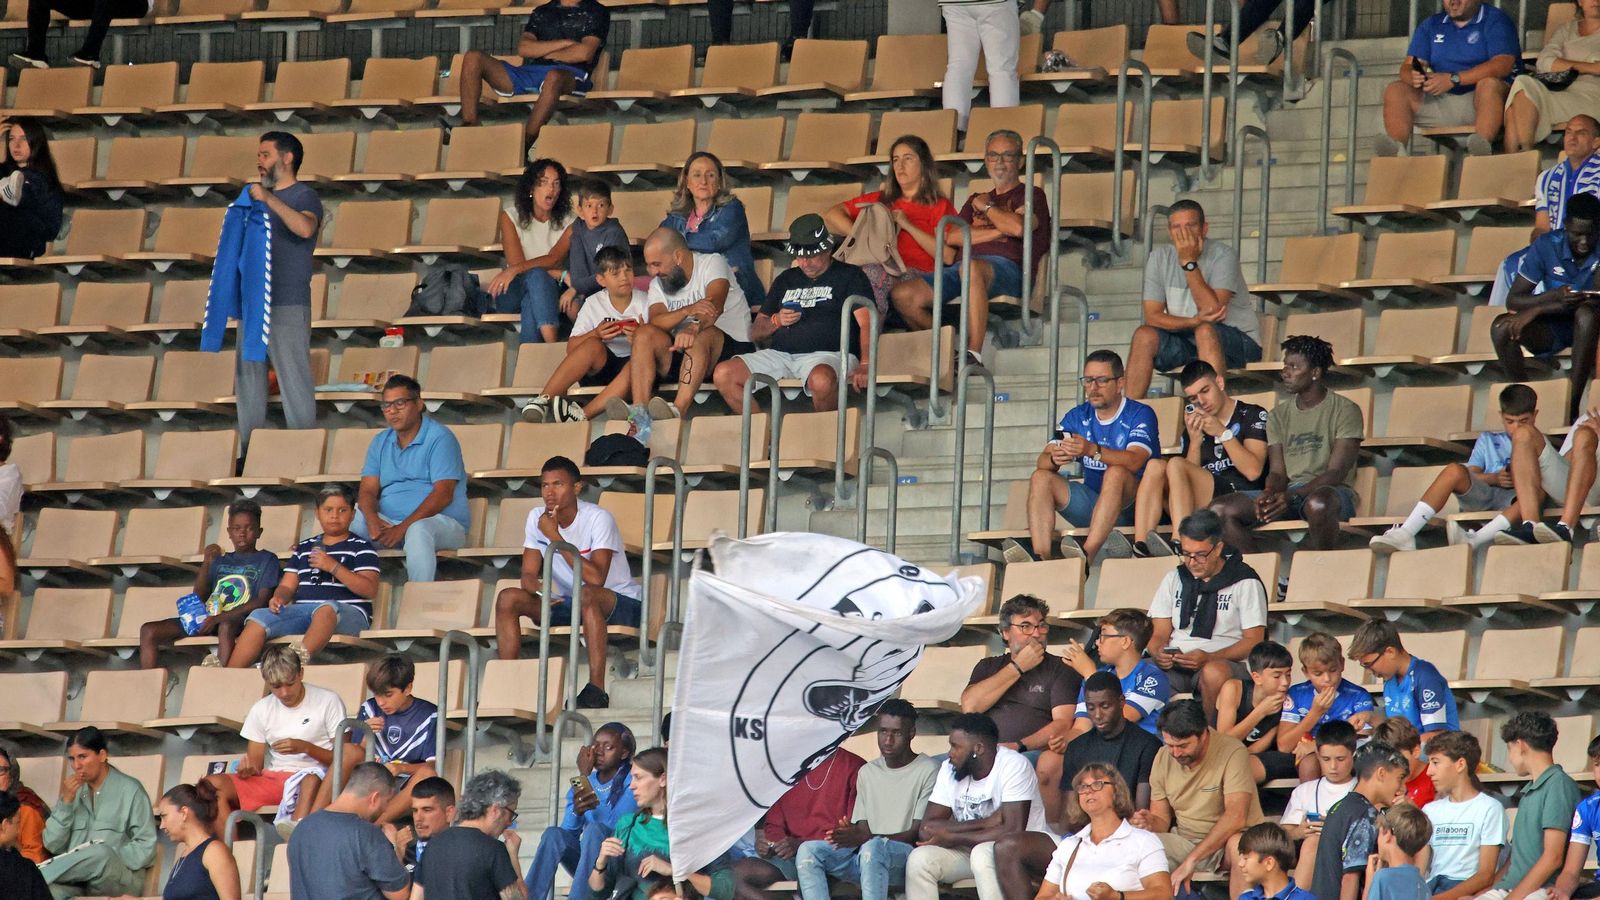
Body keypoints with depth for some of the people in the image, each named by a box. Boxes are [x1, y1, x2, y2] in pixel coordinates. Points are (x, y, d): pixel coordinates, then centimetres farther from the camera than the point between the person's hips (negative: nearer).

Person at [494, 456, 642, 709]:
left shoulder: (598, 518, -19)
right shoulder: (538, 518, -1)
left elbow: (596, 579, -30)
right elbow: (528, 575, 0)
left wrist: (554, 536, -27)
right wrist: (537, 587, -26)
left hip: (621, 602, -6)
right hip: (568, 603, 6)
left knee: (587, 595, -40)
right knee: (508, 598, -14)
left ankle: (597, 688, -39)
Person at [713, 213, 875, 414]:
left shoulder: (849, 276, 11)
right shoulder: (786, 280, 27)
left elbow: (866, 324, -5)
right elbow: (756, 333, 26)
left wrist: (864, 365, -23)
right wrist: (776, 321, 2)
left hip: (827, 355, -5)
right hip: (780, 353, 5)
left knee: (822, 380, -42)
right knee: (723, 375, -16)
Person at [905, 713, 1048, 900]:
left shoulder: (1013, 765, -17)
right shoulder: (949, 769, 0)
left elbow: (1013, 832, -25)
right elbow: (926, 829, -8)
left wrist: (953, 838, -19)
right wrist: (983, 824, -21)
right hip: (967, 851, 6)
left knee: (983, 854, -37)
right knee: (920, 858, -20)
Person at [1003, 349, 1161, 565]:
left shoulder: (1140, 415, -5)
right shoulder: (1077, 416, 11)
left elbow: (1134, 461, -24)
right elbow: (1042, 462, 0)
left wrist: (1093, 450, -41)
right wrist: (1054, 459, -26)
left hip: (1130, 507, -5)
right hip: (1091, 505, 5)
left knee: (1116, 472, -34)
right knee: (1041, 478, -12)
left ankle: (1088, 554, -51)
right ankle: (1040, 557, -34)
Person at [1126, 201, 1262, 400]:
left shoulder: (1223, 255, -15)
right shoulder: (1159, 258, -2)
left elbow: (1213, 310, -27)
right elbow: (1152, 316, -7)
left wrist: (1189, 262, -28)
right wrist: (1194, 321, -24)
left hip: (1238, 341, -4)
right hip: (1185, 339, 4)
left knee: (1205, 331, -34)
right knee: (1144, 336, -19)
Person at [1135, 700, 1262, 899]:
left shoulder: (1233, 753, -18)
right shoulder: (1163, 757, 0)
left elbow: (1236, 817, -29)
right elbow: (1162, 819, 8)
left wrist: (1191, 860, -33)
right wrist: (1150, 823, -20)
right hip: (1184, 842, 4)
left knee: (1240, 844, -39)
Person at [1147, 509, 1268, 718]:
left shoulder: (1245, 583, 4)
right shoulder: (1174, 579, 19)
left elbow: (1254, 640, -2)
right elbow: (1160, 634, 16)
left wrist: (1208, 658, -17)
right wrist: (1158, 654, -10)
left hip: (1226, 661, -3)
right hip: (1174, 665, 3)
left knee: (1214, 672, -41)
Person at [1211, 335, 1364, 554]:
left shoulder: (1345, 410, 0)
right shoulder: (1278, 415, 18)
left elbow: (1336, 472, -9)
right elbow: (1277, 472, 11)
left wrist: (1292, 496, -24)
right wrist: (1269, 494, -15)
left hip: (1329, 490, -5)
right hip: (1288, 492, 6)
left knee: (1318, 504, -44)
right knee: (1220, 509, -17)